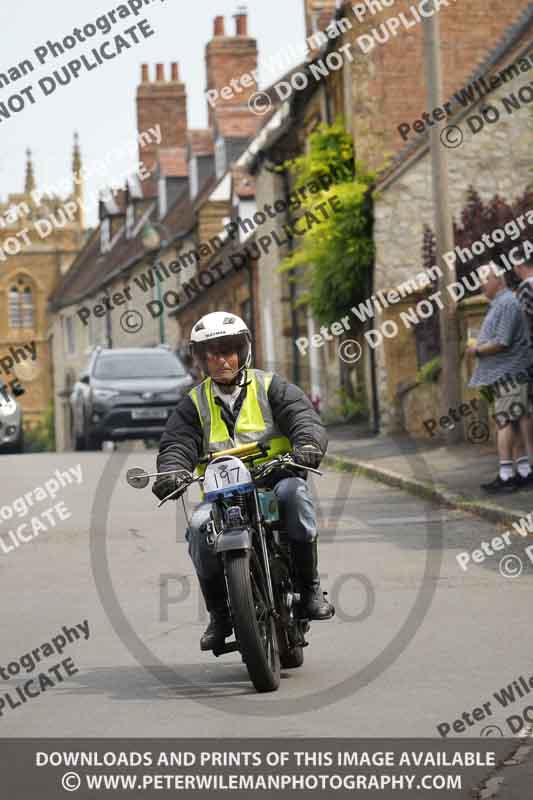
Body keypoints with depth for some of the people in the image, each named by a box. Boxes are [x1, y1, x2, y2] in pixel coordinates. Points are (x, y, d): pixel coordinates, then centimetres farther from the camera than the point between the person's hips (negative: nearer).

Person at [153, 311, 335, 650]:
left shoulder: (271, 387, 9)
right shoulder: (194, 403, 15)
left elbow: (303, 417, -6)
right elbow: (178, 443, 3)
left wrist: (308, 444, -30)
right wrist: (171, 472, -21)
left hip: (274, 478, -1)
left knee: (293, 492, -37)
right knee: (200, 527, -30)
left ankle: (310, 587, -23)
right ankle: (219, 614, -11)